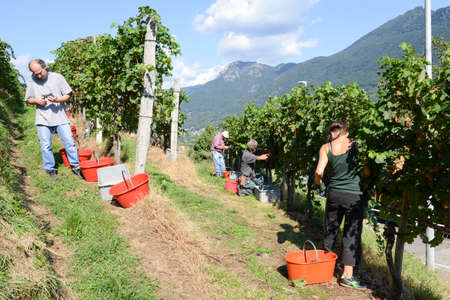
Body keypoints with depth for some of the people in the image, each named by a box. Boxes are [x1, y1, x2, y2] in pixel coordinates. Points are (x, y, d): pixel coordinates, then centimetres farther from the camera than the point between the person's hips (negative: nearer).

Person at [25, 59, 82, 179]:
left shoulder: (57, 77, -2)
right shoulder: (31, 81, 3)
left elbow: (68, 95, 3)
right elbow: (28, 100, 12)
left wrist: (57, 100, -17)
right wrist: (36, 101, -10)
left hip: (60, 117, -1)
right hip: (43, 119, 1)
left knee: (70, 142, -1)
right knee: (45, 146, 4)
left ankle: (76, 166, 13)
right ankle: (50, 169, 19)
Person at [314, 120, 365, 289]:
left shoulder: (326, 148, -3)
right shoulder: (355, 144, -6)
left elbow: (319, 171, -9)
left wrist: (318, 182, 9)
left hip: (334, 194, 3)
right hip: (353, 194, -2)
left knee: (330, 230, 18)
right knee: (352, 233, 2)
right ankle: (347, 275, 2)